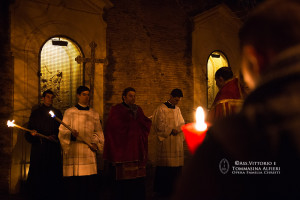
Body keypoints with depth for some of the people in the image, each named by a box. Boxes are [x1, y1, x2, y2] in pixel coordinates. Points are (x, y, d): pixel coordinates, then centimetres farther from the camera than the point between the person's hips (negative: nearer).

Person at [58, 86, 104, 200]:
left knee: (89, 185, -3)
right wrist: (72, 135, -20)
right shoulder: (69, 112, 7)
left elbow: (98, 132, 13)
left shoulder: (94, 114, 15)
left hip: (89, 152, 2)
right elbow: (63, 132, 0)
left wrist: (95, 143, -5)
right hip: (73, 153, -2)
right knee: (72, 185, -6)